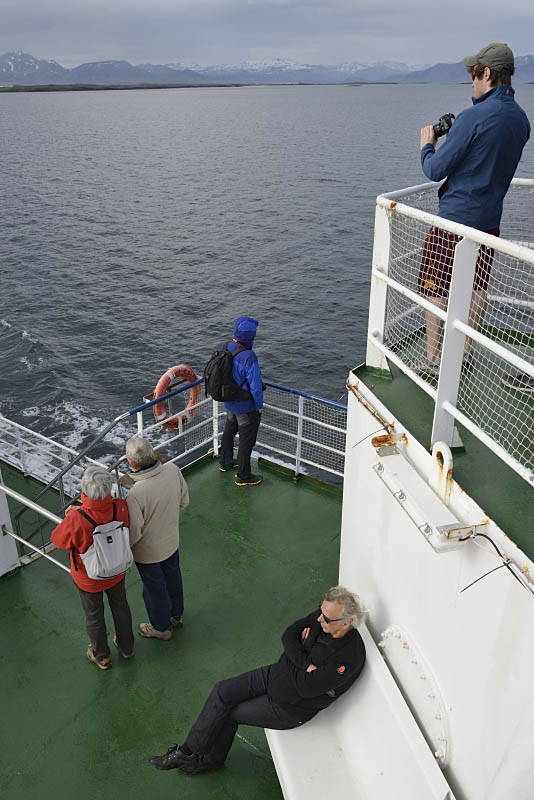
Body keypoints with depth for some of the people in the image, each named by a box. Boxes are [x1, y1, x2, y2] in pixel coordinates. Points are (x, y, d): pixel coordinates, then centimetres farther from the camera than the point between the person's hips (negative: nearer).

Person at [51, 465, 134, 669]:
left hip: (89, 578, -2)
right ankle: (126, 646, 52)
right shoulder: (121, 508, -31)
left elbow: (58, 539, -19)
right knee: (120, 605, 29)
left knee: (94, 615, 24)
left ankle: (101, 656, 48)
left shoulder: (76, 521, -41)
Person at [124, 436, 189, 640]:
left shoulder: (135, 494, -39)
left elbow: (134, 533, -26)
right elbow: (184, 501, -6)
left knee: (154, 587, 20)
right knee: (172, 576, 29)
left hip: (148, 550, -5)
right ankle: (176, 614, 54)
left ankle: (161, 627, 45)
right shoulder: (173, 470, -23)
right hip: (172, 539, 5)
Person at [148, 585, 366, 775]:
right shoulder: (324, 615, -14)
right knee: (222, 692, -3)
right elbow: (289, 635, -7)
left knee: (228, 713, -2)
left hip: (290, 707, -6)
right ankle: (188, 751, 15)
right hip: (274, 674, 6)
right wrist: (306, 663, -22)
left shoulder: (349, 657, -33)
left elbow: (307, 687, -31)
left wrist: (298, 651, -19)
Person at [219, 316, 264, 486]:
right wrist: (259, 405, -10)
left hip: (229, 401, 8)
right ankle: (243, 476, 22)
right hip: (247, 406, -8)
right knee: (247, 438, 9)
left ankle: (225, 462, 48)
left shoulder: (225, 348, -8)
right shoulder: (248, 357, -32)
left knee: (229, 430, 28)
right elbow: (255, 385, -26)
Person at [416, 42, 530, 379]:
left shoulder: (473, 117, -18)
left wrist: (427, 145, 5)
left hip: (454, 219, -8)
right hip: (490, 218, 8)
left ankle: (433, 361, 5)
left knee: (437, 289, 1)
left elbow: (435, 170, -15)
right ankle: (464, 353, 24)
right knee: (477, 288, 14)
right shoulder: (521, 119, 8)